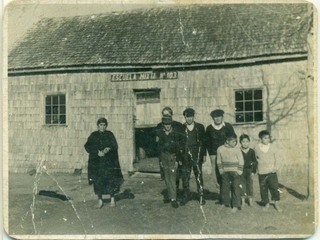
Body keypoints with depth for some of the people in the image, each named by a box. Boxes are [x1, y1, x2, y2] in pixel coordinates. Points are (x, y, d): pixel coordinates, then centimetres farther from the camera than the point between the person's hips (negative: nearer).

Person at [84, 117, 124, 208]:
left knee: (111, 180, -2)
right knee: (98, 181, -1)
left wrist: (108, 149, -21)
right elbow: (87, 146, -6)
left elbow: (115, 146, 0)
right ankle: (100, 200, 12)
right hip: (97, 161, 0)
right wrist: (97, 152, -19)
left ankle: (112, 198, 11)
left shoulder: (110, 135, 7)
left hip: (109, 161, 0)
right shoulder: (93, 135, 6)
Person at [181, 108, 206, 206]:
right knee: (185, 176, 2)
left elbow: (203, 141, 9)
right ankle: (186, 196, 14)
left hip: (197, 154, -1)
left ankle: (201, 196, 6)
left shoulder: (200, 127, 7)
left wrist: (204, 155, 5)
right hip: (185, 156, 1)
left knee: (198, 175, -2)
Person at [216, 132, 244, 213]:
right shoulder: (220, 149, -3)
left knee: (235, 188, -2)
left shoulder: (237, 150, -7)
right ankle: (225, 203, 26)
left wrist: (239, 171, -6)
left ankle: (236, 205, 6)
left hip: (235, 172, -2)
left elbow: (241, 161, -3)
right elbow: (219, 161, 7)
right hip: (225, 172, 2)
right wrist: (220, 170, 5)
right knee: (225, 187, 11)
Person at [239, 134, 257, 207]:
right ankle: (243, 201, 14)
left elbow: (254, 162, 1)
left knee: (250, 184, 9)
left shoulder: (252, 151, -3)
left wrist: (253, 171, -2)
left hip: (249, 170, 1)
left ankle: (250, 199, 23)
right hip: (241, 170, -1)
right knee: (242, 185, 4)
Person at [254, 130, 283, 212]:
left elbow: (277, 157, 3)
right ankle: (266, 203, 23)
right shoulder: (257, 148, -2)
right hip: (262, 172, 0)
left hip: (271, 171, 0)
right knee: (263, 188, 7)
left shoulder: (272, 147, -1)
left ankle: (276, 204, 14)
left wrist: (276, 166, -6)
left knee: (275, 187, -1)